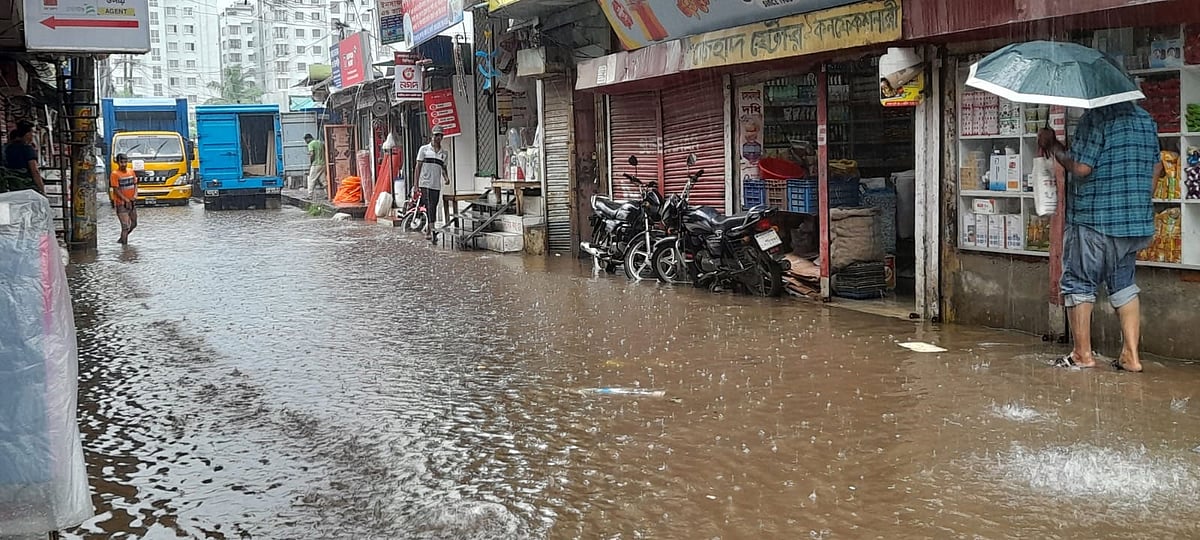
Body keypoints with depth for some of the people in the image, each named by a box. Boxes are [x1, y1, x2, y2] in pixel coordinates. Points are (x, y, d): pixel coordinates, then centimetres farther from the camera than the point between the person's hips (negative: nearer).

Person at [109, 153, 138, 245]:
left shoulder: (131, 171, 6)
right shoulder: (115, 174, -11)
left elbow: (135, 184, 12)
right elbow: (116, 190, -13)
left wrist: (135, 194, -7)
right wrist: (126, 199, -20)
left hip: (132, 202, 6)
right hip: (121, 204, -6)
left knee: (133, 224, 17)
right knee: (125, 226, -10)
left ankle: (123, 238, 38)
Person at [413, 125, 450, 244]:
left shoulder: (444, 152, 14)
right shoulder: (424, 149, 2)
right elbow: (418, 166, 2)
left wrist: (446, 178, 0)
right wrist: (416, 184, -3)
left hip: (437, 185, 5)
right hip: (425, 184, -5)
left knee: (433, 208, 8)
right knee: (429, 207, -15)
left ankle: (428, 231, 19)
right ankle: (432, 231, -22)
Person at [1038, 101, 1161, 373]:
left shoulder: (1096, 118, -15)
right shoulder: (1146, 119, 11)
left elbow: (1080, 167, -20)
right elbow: (1155, 168, 15)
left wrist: (1052, 145, -6)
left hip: (1094, 220, -7)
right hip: (1137, 220, 7)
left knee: (1079, 283, 5)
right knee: (1124, 284, 14)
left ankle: (1083, 354, 7)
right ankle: (1131, 355, 10)